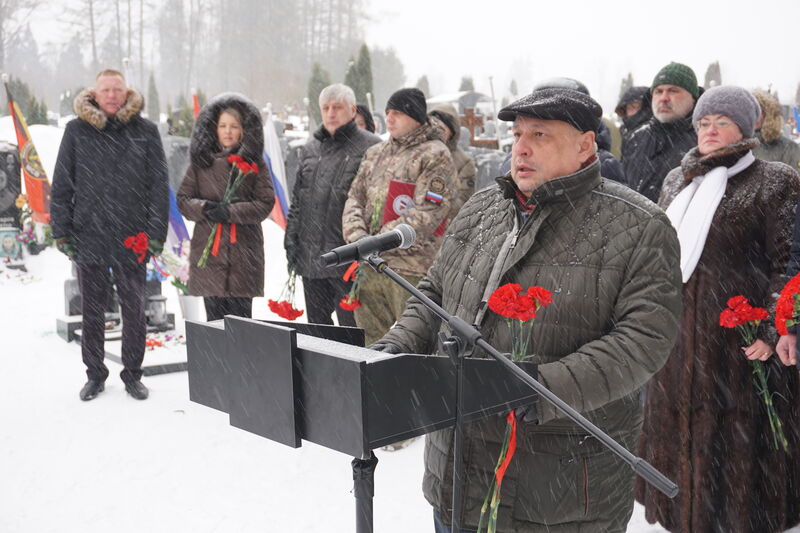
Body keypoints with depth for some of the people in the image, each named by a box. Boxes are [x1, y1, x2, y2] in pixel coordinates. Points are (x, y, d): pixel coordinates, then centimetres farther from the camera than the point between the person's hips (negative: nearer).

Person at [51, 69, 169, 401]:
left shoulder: (145, 132, 2)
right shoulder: (77, 131, 3)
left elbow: (159, 186, 2)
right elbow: (61, 185, 6)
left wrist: (156, 233, -5)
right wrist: (61, 232, -1)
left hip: (132, 239, 0)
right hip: (89, 237, 1)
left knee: (134, 309, 7)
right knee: (92, 310, 10)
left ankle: (133, 374, 22)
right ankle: (95, 374, 24)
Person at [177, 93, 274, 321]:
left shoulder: (255, 163, 5)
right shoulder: (201, 161, 8)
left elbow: (265, 203, -3)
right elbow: (183, 199, 8)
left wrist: (230, 212, -15)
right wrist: (204, 208, -13)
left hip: (243, 251, -1)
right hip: (208, 251, 1)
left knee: (241, 317, 1)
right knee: (214, 317, 5)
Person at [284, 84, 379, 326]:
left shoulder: (371, 147, -5)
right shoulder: (311, 148, 16)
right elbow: (297, 199, 21)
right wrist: (291, 238, 13)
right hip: (310, 257, 7)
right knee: (316, 326, 17)